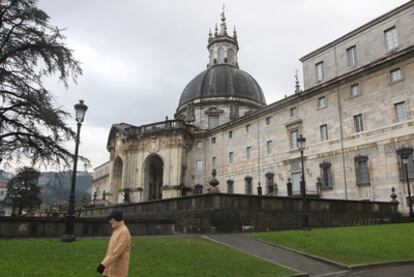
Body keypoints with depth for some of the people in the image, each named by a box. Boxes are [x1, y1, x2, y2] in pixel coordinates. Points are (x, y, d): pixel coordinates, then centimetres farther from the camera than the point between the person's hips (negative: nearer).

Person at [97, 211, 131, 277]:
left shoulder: (124, 232, -19)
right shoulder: (116, 231, 12)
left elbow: (117, 251, -26)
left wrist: (104, 264, -27)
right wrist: (104, 263, 18)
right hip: (111, 267, 9)